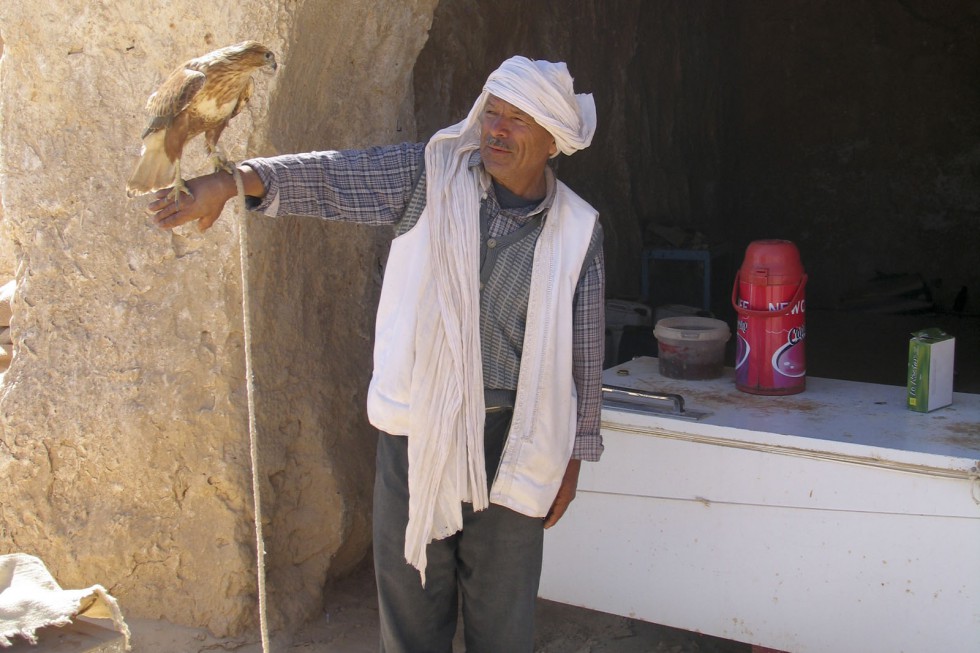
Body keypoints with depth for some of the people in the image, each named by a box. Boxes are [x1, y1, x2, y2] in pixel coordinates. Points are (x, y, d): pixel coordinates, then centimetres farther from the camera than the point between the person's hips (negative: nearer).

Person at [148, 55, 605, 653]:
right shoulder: (431, 176, -3)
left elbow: (582, 349, 4)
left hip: (512, 442, 0)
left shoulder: (577, 230, -2)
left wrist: (574, 454, 7)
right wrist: (234, 178, -32)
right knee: (411, 600, 14)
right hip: (417, 428, 0)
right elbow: (334, 177, -16)